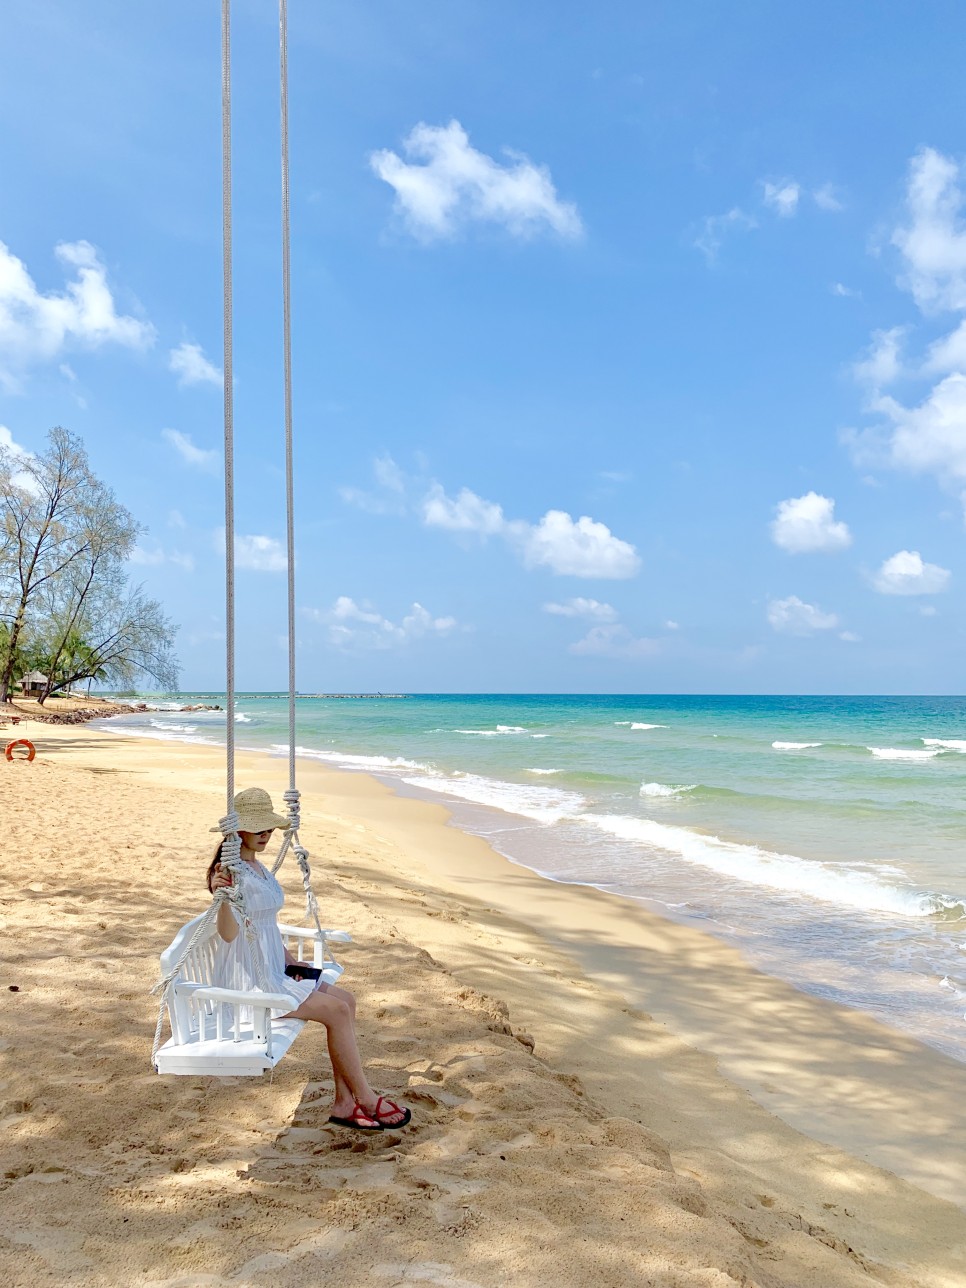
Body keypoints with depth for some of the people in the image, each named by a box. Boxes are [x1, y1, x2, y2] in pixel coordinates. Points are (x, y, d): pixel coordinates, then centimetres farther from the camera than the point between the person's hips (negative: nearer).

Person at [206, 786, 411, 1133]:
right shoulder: (231, 870, -18)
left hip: (272, 972, 9)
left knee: (346, 1000, -1)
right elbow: (228, 933, -29)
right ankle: (366, 1100, -2)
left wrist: (289, 959, 12)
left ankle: (345, 1103, 0)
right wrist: (222, 896, -47)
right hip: (246, 980, -9)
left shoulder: (258, 867, 11)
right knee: (337, 1010, -15)